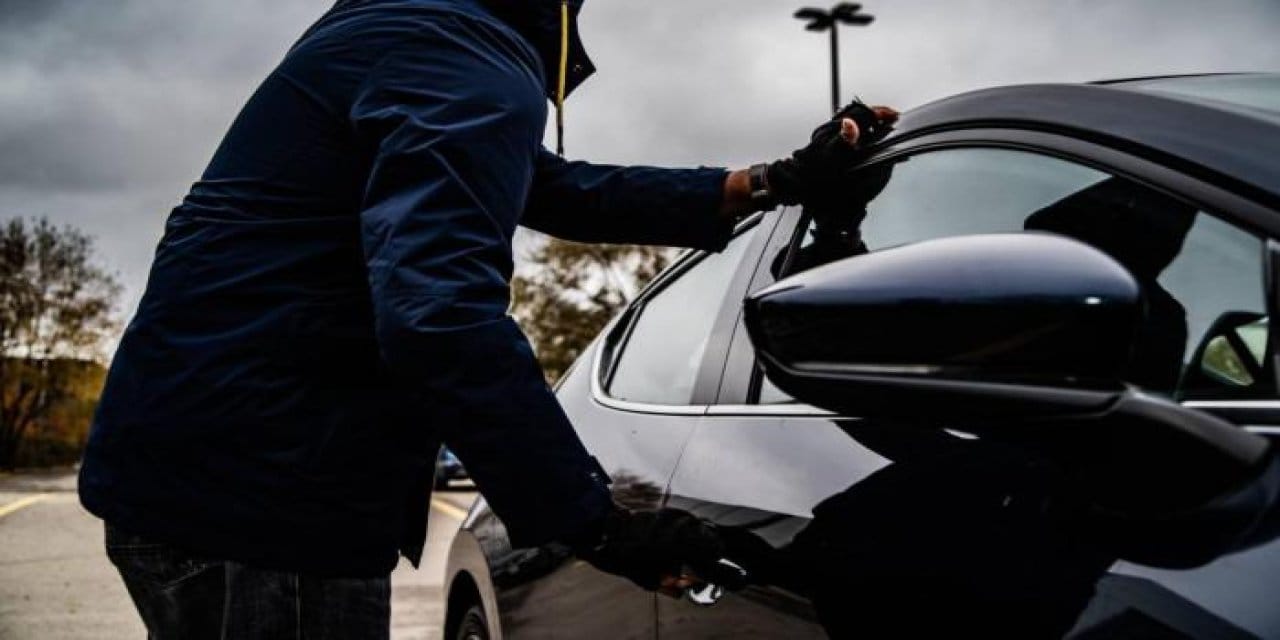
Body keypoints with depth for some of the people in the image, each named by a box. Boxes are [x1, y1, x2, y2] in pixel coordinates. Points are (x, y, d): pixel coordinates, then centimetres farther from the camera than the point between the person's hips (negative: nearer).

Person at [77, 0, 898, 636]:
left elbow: (572, 193, 25)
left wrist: (772, 183, 22)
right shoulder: (470, 66, -14)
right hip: (256, 492, -10)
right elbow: (438, 314, -30)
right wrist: (600, 522, -25)